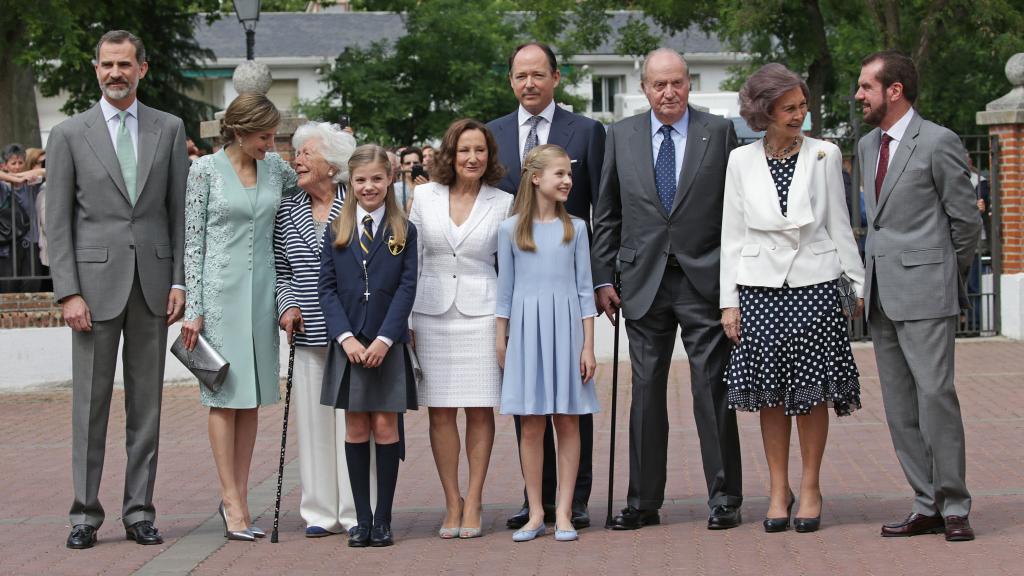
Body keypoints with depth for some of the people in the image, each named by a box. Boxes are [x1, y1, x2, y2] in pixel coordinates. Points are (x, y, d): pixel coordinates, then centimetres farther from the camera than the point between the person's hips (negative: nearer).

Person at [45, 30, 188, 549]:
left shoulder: (169, 129, 8)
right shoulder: (69, 134, 2)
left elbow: (179, 210, 9)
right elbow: (57, 222, 0)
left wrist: (178, 281, 0)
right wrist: (68, 292, -8)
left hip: (152, 282, 2)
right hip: (95, 282, -2)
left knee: (146, 402, 6)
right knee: (90, 402, 1)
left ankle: (139, 512, 12)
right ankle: (85, 513, 7)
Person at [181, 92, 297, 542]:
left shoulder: (275, 168, 7)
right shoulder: (206, 170, -4)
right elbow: (192, 242, -4)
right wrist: (192, 308, -8)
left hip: (261, 289, 5)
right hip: (220, 288, -5)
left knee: (253, 395, 6)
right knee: (225, 392, -3)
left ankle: (238, 498, 12)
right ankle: (232, 501, -2)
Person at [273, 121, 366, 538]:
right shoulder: (288, 211, 10)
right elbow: (281, 269, 16)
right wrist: (287, 305, -1)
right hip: (309, 333, 4)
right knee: (313, 419, 5)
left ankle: (355, 512, 5)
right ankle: (321, 512, 13)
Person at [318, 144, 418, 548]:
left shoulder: (403, 232, 3)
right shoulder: (336, 231, 7)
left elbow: (406, 288, -3)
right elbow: (327, 288, 2)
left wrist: (384, 339, -13)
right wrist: (346, 337, -10)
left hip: (388, 345, -1)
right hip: (347, 344, 1)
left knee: (385, 426, -2)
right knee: (355, 427, 4)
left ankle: (383, 519, 5)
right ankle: (362, 519, 8)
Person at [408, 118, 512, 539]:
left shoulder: (503, 204, 3)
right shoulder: (423, 197, 6)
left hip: (481, 311, -1)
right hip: (431, 312, 1)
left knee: (479, 409, -1)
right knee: (440, 410, 1)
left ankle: (473, 503, 6)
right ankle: (452, 502, 9)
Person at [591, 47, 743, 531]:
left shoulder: (719, 132, 2)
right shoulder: (621, 136, 8)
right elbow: (606, 215, 10)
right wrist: (602, 278, 4)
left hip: (705, 280, -2)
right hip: (645, 282, 2)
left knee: (713, 391, 0)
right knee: (645, 393, 7)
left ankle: (724, 497, 8)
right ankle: (643, 501, 14)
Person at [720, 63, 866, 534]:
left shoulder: (825, 155, 3)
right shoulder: (742, 161, 4)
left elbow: (839, 226, 7)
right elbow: (732, 235, 6)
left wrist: (860, 284, 4)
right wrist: (729, 300, 2)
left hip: (814, 286, 0)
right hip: (760, 287, 1)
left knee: (813, 389, 1)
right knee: (771, 393, 4)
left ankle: (810, 487, 12)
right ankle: (778, 489, 14)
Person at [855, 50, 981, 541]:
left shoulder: (938, 142, -7)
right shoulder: (868, 145, 16)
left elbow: (965, 219, -3)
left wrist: (946, 276, 6)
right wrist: (869, 280, 18)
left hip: (925, 291, -8)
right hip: (882, 295, 8)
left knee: (935, 394, -12)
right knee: (900, 405, 6)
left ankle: (954, 507, -4)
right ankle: (927, 506, 11)